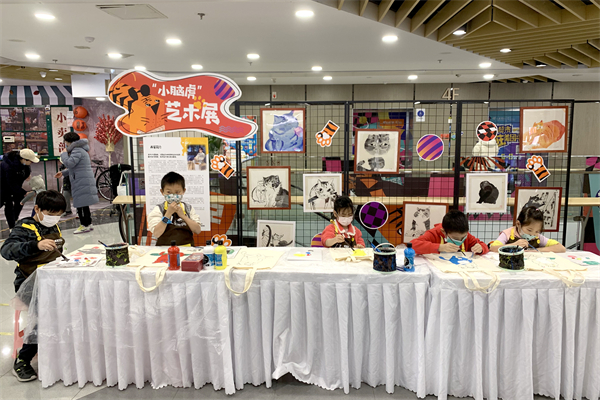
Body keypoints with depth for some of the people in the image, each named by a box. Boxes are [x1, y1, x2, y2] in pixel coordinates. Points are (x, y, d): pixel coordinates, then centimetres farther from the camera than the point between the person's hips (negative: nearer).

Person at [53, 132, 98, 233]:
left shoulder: (77, 151, -12)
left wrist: (63, 155, -5)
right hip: (85, 181, 11)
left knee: (81, 204, -8)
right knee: (84, 204, 15)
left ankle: (85, 225, -5)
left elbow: (69, 163, -23)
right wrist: (63, 173, 25)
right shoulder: (80, 150, 22)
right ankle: (88, 224, 21)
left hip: (82, 182, -11)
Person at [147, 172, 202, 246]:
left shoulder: (189, 208, 9)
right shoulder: (157, 210, 3)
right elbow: (156, 234, -8)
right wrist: (168, 214, -12)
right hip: (165, 248, -2)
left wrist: (183, 216, -8)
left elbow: (198, 230, 1)